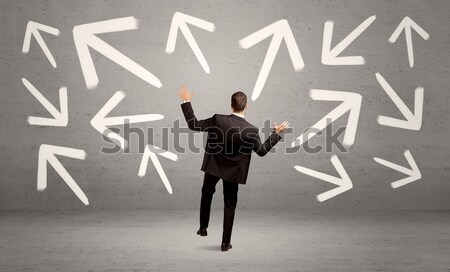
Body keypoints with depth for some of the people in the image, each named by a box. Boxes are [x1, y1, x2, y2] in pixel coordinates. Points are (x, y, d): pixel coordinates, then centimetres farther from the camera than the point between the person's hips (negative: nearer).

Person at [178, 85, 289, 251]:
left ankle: (203, 227, 36)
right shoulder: (251, 130, -22)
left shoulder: (218, 120, -21)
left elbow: (193, 125, -12)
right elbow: (262, 151, -7)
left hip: (213, 166, 1)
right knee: (229, 205, 14)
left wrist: (186, 102, -3)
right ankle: (225, 242, 17)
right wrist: (276, 134, 2)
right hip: (233, 171, -1)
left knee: (206, 194, 29)